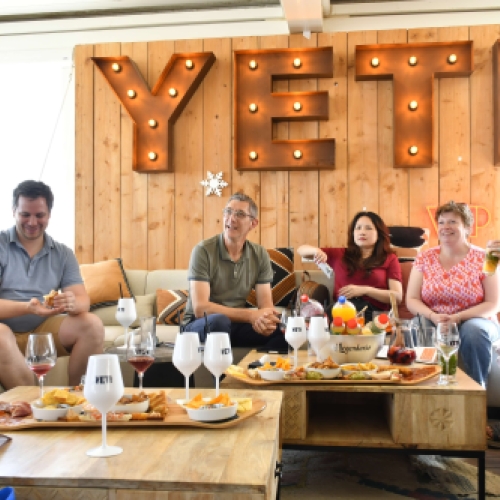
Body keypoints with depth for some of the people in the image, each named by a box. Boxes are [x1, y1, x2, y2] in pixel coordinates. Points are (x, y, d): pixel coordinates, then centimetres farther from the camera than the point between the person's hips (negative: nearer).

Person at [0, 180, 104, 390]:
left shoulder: (63, 254, 8)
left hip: (44, 330, 3)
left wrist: (73, 304, -27)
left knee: (92, 325, -22)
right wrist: (27, 307, -31)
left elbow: (82, 298, -2)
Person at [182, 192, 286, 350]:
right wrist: (250, 315, -30)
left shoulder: (260, 255, 0)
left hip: (237, 324, 4)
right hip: (201, 324, -4)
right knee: (219, 321, -37)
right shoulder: (203, 251, -13)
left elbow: (266, 305, -3)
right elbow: (200, 308, -21)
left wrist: (266, 319, -30)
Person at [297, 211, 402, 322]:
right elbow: (301, 250, 25)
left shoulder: (389, 259, 16)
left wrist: (365, 290, -10)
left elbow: (397, 297, 5)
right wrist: (316, 250, 0)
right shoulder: (340, 255, 23)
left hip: (373, 312, -2)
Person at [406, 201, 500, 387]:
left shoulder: (483, 258, -2)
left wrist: (458, 317, -21)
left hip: (473, 322, -1)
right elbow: (411, 300, 0)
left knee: (473, 330, -36)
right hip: (433, 323, 1)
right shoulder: (424, 258, 4)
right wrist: (433, 316, -20)